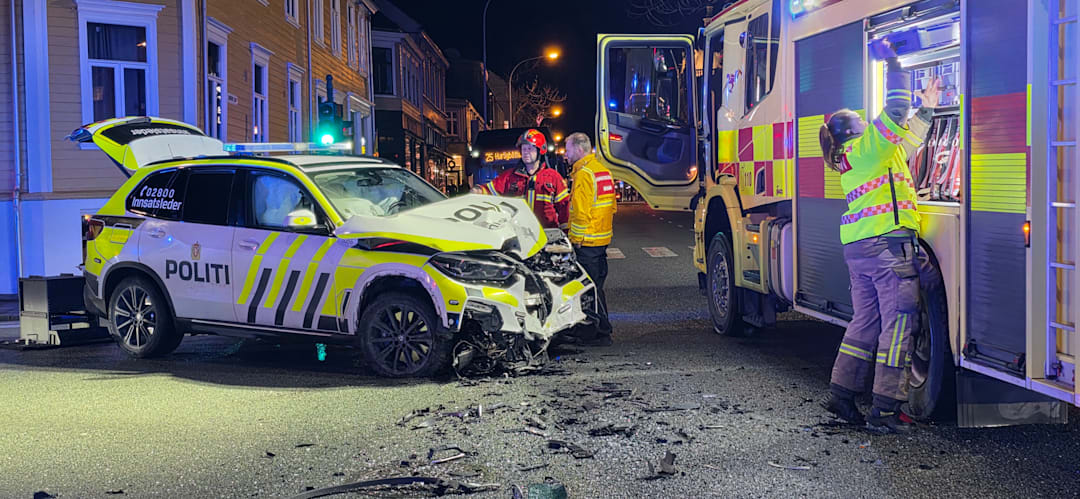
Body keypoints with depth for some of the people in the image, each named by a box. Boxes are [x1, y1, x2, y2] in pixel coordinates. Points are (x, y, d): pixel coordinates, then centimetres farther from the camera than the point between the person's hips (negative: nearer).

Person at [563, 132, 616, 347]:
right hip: (602, 238, 10)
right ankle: (602, 329, 23)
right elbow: (611, 206, 20)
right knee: (597, 286, 16)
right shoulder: (603, 170, 15)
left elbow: (581, 210, -21)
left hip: (586, 240, -10)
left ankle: (598, 333, -1)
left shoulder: (584, 174, -16)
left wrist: (578, 237, -15)